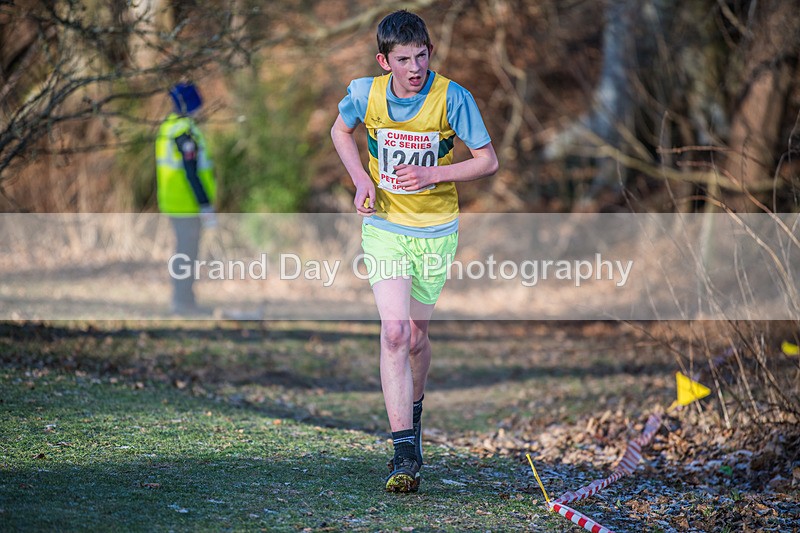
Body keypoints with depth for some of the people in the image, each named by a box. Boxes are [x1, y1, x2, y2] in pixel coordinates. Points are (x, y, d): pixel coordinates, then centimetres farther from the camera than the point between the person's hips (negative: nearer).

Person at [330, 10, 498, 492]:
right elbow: (341, 131, 14)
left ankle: (413, 410, 43)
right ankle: (406, 453, -19)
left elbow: (488, 161, -6)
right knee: (395, 332, -16)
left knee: (415, 337, 10)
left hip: (436, 231, 0)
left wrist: (432, 174, -19)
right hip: (384, 225, 0)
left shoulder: (453, 98, -13)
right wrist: (362, 180, -2)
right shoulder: (366, 93, -7)